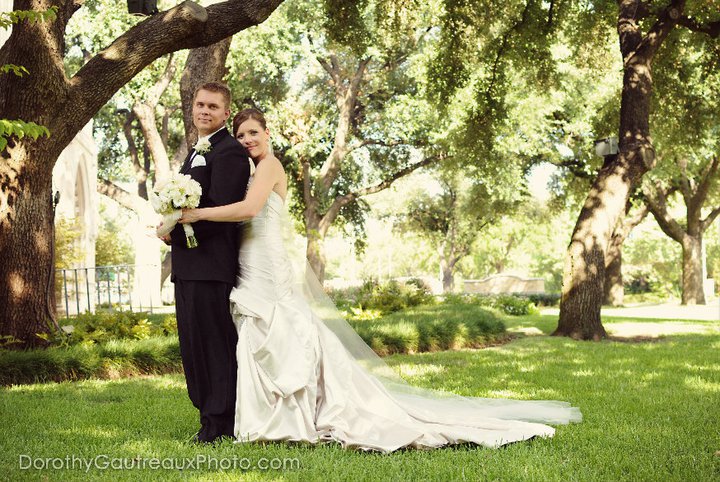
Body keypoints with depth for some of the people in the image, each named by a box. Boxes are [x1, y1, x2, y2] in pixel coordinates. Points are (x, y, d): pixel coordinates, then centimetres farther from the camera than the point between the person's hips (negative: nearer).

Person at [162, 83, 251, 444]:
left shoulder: (230, 152, -11)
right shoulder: (196, 152, 22)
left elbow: (220, 210, -19)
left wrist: (174, 230, -13)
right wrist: (172, 229, 5)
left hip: (210, 264, -10)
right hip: (186, 265, 10)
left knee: (215, 342, -5)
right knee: (193, 343, 14)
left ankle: (222, 421, 3)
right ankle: (209, 414, 23)